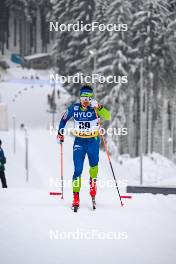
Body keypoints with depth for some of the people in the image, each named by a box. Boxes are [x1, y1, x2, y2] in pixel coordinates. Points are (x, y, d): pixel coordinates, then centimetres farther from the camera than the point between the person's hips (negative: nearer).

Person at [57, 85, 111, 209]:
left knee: (93, 164, -11)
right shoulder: (74, 108, -1)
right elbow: (64, 119, 16)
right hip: (79, 142, 0)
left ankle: (93, 182, 21)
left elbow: (108, 117, -24)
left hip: (93, 141, 0)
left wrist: (98, 107, -37)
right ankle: (76, 197, -5)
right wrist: (60, 133, 13)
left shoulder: (96, 108, -8)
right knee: (78, 170, -7)